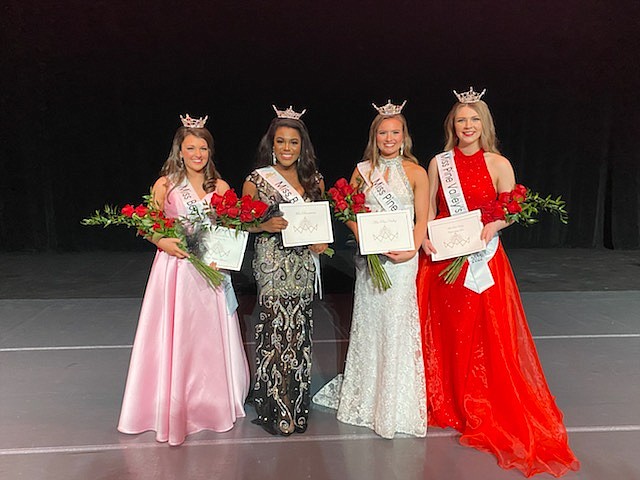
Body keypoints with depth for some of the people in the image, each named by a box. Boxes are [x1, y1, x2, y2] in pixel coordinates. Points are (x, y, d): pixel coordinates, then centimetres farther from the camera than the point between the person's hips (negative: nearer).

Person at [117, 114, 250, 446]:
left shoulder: (220, 187, 6)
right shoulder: (165, 184, -1)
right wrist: (164, 243, -17)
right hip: (175, 267, -2)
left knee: (210, 336, 8)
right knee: (174, 337, 2)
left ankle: (212, 403, 26)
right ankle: (174, 408, 19)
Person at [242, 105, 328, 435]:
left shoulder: (314, 180, 10)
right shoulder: (257, 179, 0)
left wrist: (322, 240, 0)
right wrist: (266, 225, -17)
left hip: (305, 263, 4)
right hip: (272, 263, -3)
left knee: (300, 330, 6)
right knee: (276, 328, -5)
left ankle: (297, 406, 22)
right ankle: (276, 410, 11)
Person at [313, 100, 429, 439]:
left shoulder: (416, 173, 2)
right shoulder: (363, 170, 8)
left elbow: (422, 219, 0)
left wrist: (412, 250, -16)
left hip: (402, 256, -2)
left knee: (396, 323, -2)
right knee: (368, 321, 7)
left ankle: (395, 404, 14)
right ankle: (367, 395, 25)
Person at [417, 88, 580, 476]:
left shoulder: (499, 164, 0)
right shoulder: (439, 163, 5)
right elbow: (428, 211, 8)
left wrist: (492, 225, -17)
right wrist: (425, 237, -9)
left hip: (482, 259, -2)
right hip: (442, 259, 2)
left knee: (486, 335, 2)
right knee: (445, 332, 8)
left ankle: (483, 410, 20)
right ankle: (445, 401, 26)